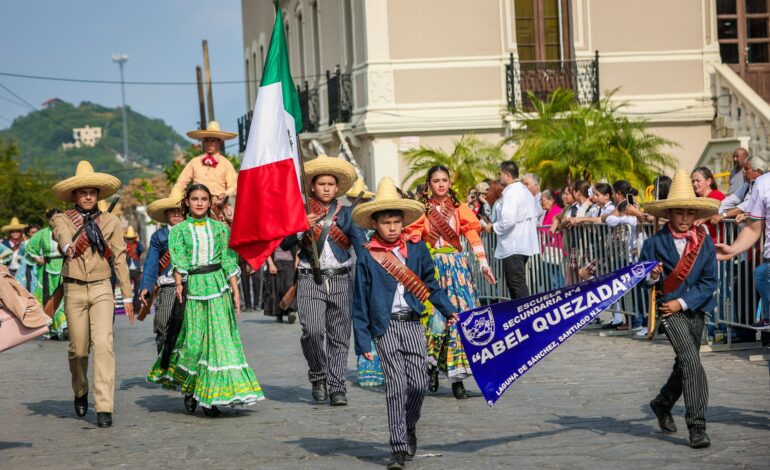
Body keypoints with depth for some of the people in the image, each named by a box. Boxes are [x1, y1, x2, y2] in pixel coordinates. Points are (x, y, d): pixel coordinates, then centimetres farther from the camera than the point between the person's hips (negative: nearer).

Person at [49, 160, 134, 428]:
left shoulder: (110, 222, 7)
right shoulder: (62, 219, 3)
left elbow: (120, 258, 9)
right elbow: (62, 235, -21)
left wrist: (127, 295, 8)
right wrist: (68, 247, -46)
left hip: (102, 289, 0)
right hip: (74, 290, 0)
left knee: (103, 344, -15)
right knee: (78, 348, 6)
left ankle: (104, 408, -18)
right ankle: (80, 393, 35)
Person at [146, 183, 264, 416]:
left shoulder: (220, 228, 11)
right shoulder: (178, 230, 7)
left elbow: (229, 261, 9)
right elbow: (178, 259, -6)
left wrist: (235, 291, 3)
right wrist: (178, 283, -21)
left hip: (218, 287, 1)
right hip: (191, 288, -1)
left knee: (219, 338, -4)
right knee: (193, 339, -2)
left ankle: (210, 397, 2)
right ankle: (189, 388, 21)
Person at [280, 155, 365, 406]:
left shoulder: (346, 214, 11)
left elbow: (361, 243, 2)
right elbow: (284, 244, 5)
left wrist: (369, 267, -16)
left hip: (340, 280, 1)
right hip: (310, 279, -1)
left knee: (339, 336, 1)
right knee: (312, 330, -17)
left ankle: (337, 388, 6)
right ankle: (318, 377, 5)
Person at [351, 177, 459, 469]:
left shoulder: (416, 248, 6)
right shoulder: (367, 257, -1)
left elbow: (430, 283, 19)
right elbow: (360, 302, 1)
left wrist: (447, 310, 12)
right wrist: (363, 341, -1)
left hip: (412, 323, 3)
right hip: (385, 327, -3)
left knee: (419, 383, 0)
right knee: (396, 385, -8)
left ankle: (409, 427, 29)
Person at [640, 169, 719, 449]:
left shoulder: (705, 243, 0)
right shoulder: (655, 243, -6)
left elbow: (710, 281, -1)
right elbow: (641, 279, 1)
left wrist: (682, 302, -11)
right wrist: (652, 278, -23)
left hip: (695, 308, 4)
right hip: (668, 309, -4)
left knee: (684, 364, 17)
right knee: (691, 362, -17)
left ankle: (662, 405, 43)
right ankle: (697, 427, -18)